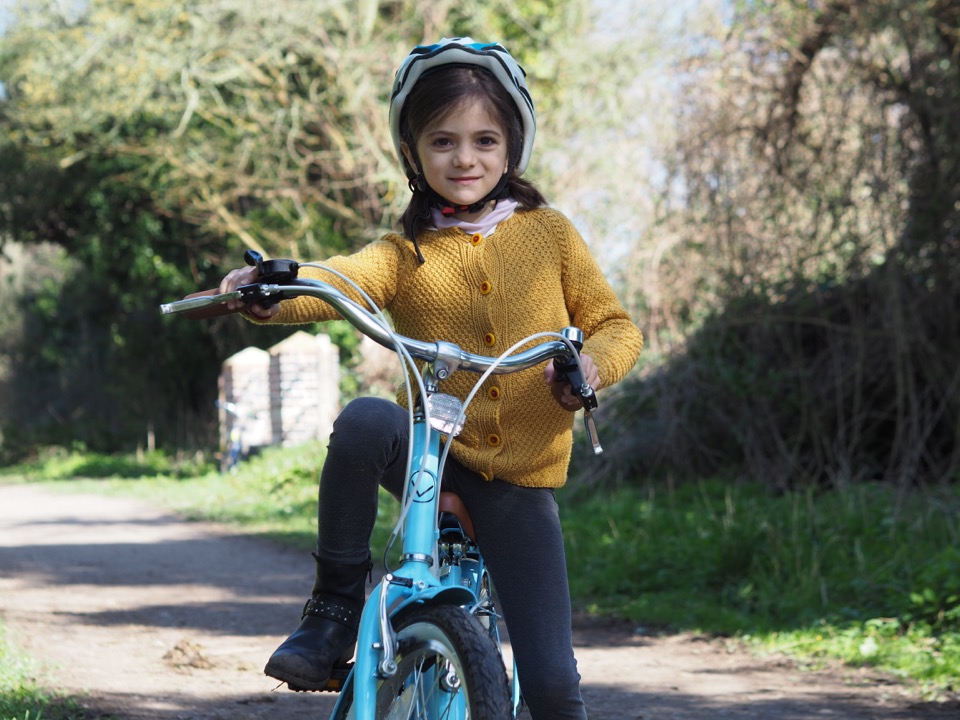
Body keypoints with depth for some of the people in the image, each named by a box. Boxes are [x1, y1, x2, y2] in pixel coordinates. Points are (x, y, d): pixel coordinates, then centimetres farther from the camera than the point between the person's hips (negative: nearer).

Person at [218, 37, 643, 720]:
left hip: (522, 477, 0)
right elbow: (342, 279, -19)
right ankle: (336, 605, -18)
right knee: (365, 420, -35)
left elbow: (615, 324, 6)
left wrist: (592, 362, -18)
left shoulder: (548, 233, 4)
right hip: (433, 453, 0)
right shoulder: (405, 253, 2)